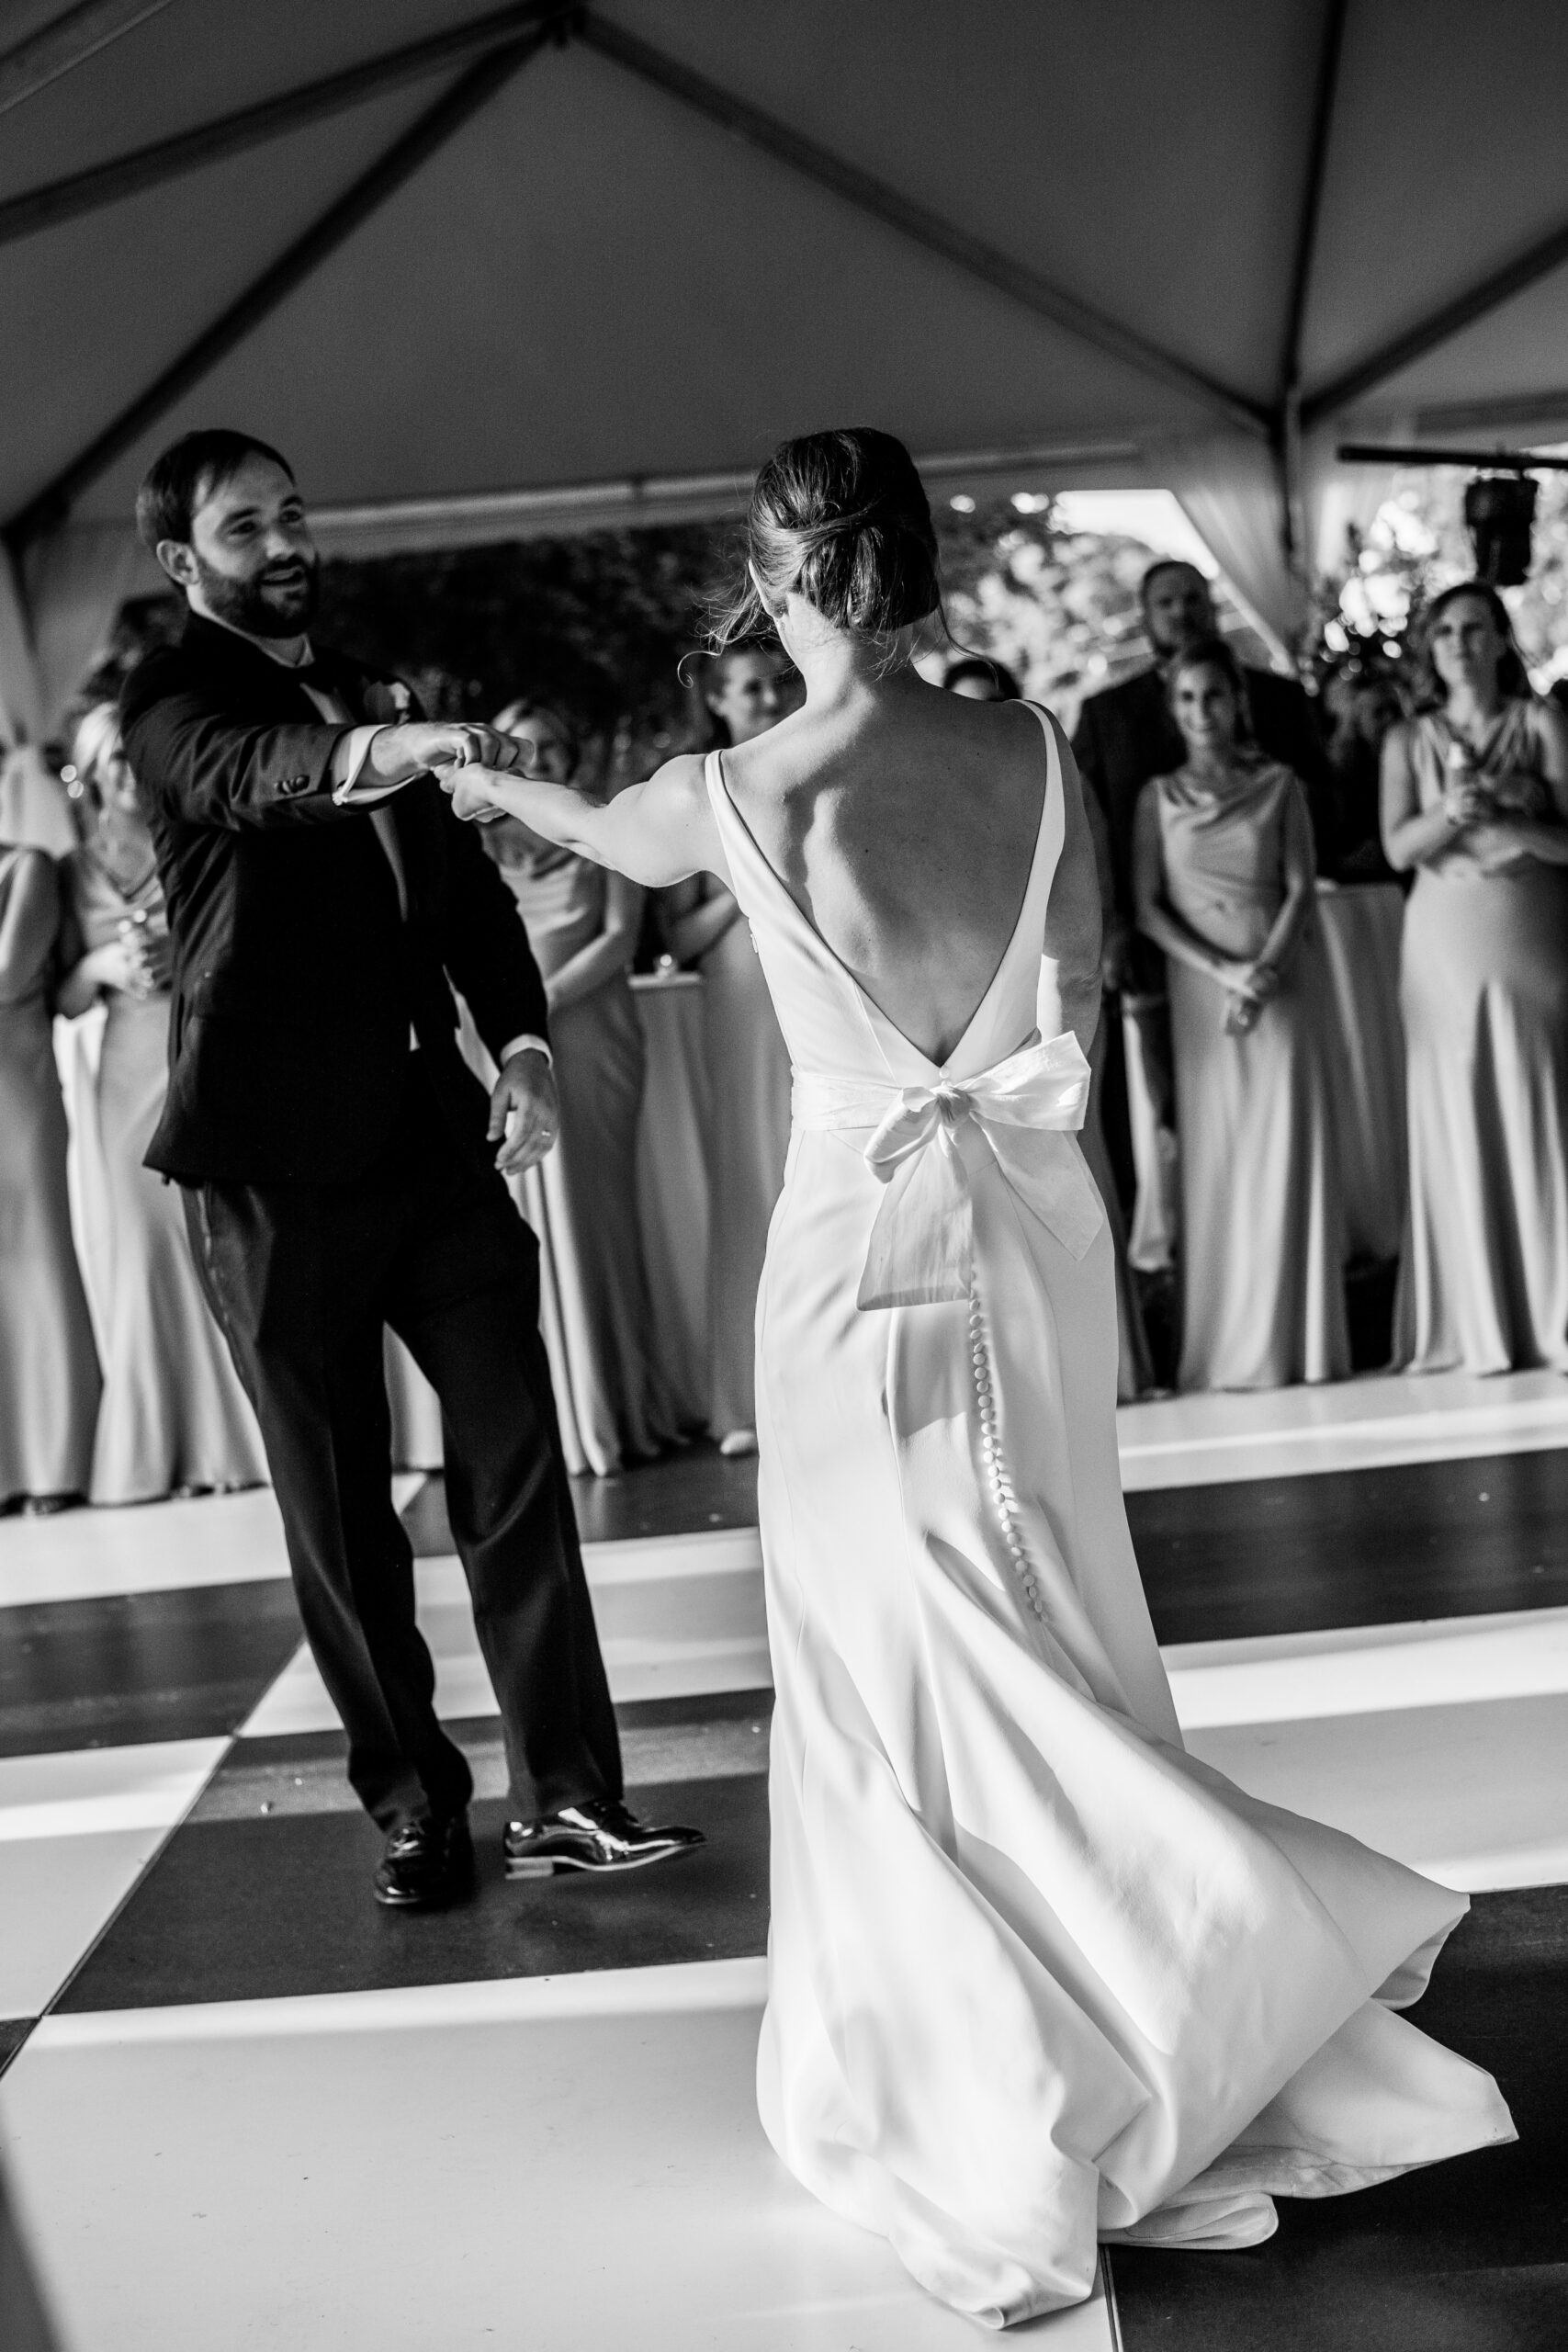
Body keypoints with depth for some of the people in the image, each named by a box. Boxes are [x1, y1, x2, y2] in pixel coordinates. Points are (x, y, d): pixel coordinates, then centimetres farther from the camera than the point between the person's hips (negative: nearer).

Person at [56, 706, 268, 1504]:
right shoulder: (72, 872, 10)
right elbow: (64, 1001, 10)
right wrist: (100, 967, -10)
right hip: (125, 1071, 1)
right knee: (138, 1252, -2)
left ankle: (236, 1439, 2)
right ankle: (156, 1454, 4)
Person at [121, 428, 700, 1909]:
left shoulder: (367, 696, 18)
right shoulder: (174, 703, -3)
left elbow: (465, 882, 17)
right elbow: (246, 773, -27)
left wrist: (520, 1039, 0)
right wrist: (373, 751, -49)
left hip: (430, 1127, 5)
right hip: (274, 1159, -5)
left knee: (516, 1460, -1)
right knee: (338, 1499, 4)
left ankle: (564, 1795, 4)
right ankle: (413, 1802, 17)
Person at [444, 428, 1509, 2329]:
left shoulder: (740, 795, -11)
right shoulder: (1030, 748, -2)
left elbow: (611, 836, 13)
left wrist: (489, 783, 34)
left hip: (865, 1235, -4)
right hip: (1030, 1213, 4)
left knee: (911, 1664, 7)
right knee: (1039, 1634, 17)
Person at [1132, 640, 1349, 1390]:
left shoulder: (1278, 785, 7)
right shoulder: (1159, 797, 8)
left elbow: (1301, 888, 2)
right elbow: (1146, 908, 1)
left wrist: (1266, 971, -14)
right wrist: (1225, 971, -11)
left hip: (1283, 982, 0)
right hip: (1201, 985, 0)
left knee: (1288, 1151, -3)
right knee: (1216, 1157, -1)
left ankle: (1297, 1340, 2)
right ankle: (1232, 1349, 2)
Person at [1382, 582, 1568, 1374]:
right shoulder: (1408, 740, 8)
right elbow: (1399, 848, -3)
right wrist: (1450, 814, -20)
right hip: (1444, 949, 1)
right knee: (1455, 1131, 1)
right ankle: (1471, 1329, 7)